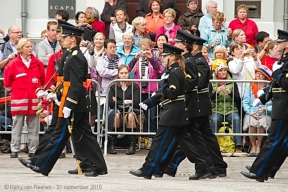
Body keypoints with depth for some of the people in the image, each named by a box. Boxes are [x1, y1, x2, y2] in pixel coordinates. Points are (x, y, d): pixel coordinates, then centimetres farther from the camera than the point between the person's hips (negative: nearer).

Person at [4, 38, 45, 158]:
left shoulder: (38, 63, 4)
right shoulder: (13, 64, -3)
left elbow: (43, 80, 15)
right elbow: (7, 81, 8)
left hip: (34, 99, 2)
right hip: (19, 99, -2)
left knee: (34, 126, 4)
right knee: (17, 125, 2)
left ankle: (33, 150, 9)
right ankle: (14, 150, 6)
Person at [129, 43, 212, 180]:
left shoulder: (175, 73, -15)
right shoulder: (174, 71, 16)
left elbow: (172, 94, -24)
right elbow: (164, 93, 20)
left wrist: (162, 87, -7)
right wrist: (148, 103, 16)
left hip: (173, 113, -10)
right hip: (178, 113, 10)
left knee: (160, 141, -4)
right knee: (184, 141, 11)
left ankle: (147, 171, 1)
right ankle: (202, 169, 10)